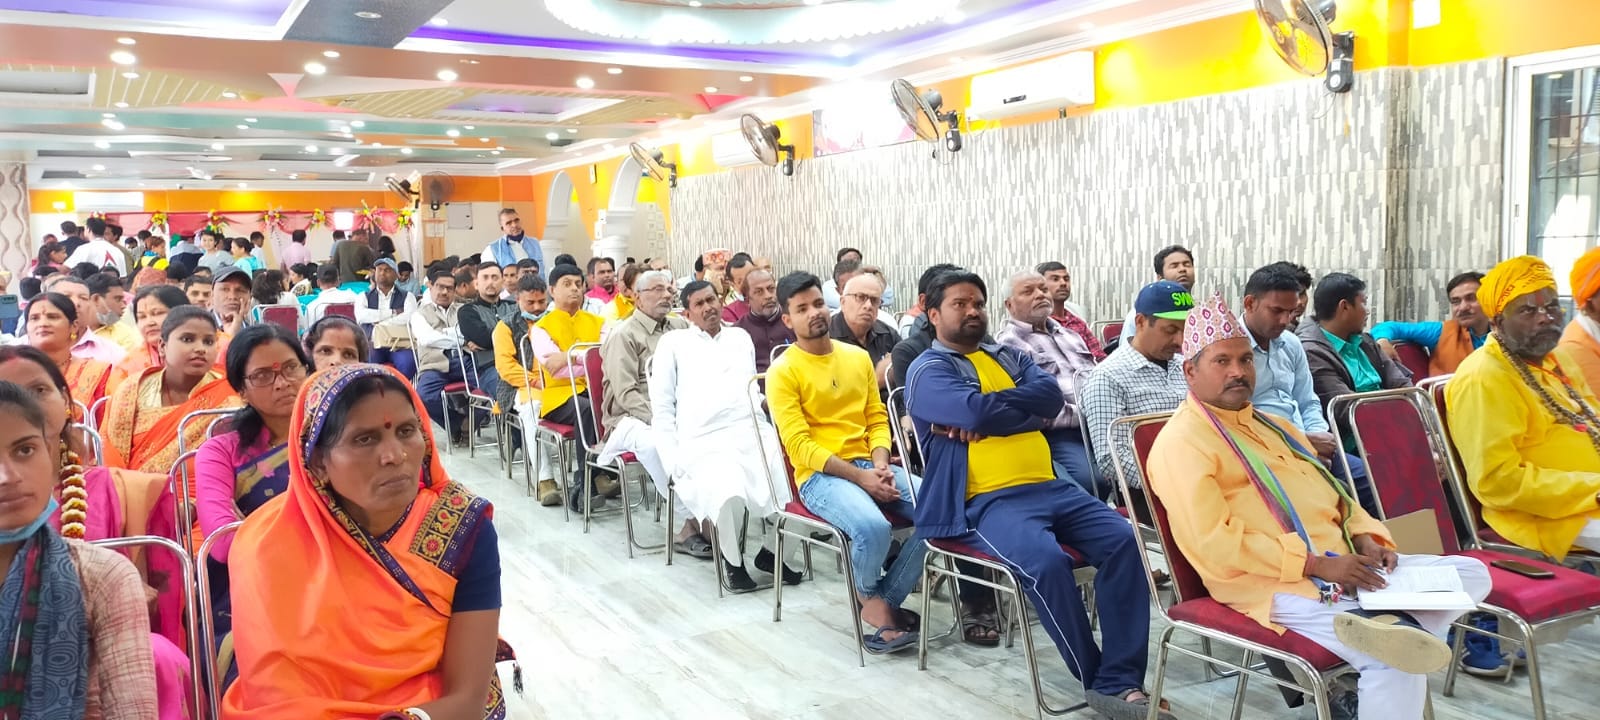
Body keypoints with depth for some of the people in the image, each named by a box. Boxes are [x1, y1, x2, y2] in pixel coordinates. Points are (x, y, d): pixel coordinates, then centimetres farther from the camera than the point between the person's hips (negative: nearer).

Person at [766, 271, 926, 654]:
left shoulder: (858, 357, 14)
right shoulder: (783, 372, -4)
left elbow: (877, 419, 14)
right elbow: (800, 445, -11)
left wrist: (880, 465, -6)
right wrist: (860, 477, -18)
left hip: (870, 466, 6)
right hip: (820, 475, -6)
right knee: (873, 527, -35)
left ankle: (885, 600, -3)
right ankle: (869, 594, 1)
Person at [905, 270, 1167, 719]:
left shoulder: (1010, 356, 24)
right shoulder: (928, 371, 4)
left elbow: (1051, 394, 2)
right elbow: (976, 410, -17)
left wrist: (986, 415, -9)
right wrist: (1031, 411, -1)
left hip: (1051, 486, 6)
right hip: (985, 501, -6)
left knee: (1123, 541, -17)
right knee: (1046, 561, -32)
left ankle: (1121, 681, -15)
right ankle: (1095, 679, -12)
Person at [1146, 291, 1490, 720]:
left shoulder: (1273, 425, 23)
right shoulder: (1182, 442, -8)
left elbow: (1334, 496, 26)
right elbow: (1214, 543, -18)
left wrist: (1366, 539, 4)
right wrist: (1317, 564, -20)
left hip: (1343, 567, 10)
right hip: (1275, 583, -9)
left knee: (1470, 574, 2)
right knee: (1395, 657, -26)